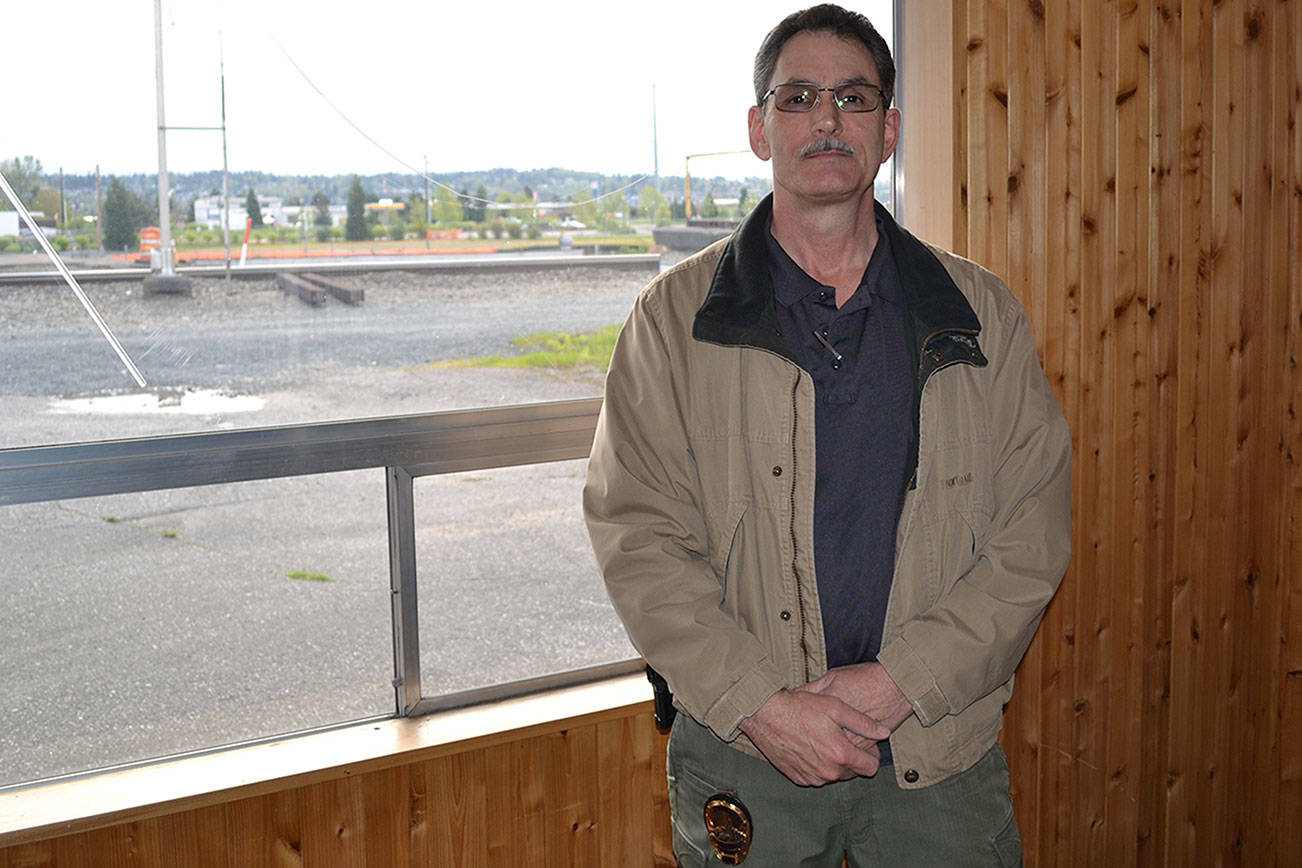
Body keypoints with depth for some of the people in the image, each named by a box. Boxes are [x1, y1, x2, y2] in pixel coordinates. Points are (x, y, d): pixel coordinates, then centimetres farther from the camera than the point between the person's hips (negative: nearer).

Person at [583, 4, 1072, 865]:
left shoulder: (983, 313, 4)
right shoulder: (675, 317, -1)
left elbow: (1033, 534, 0)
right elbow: (640, 539, -6)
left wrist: (903, 681, -11)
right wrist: (762, 705, -15)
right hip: (743, 751, -1)